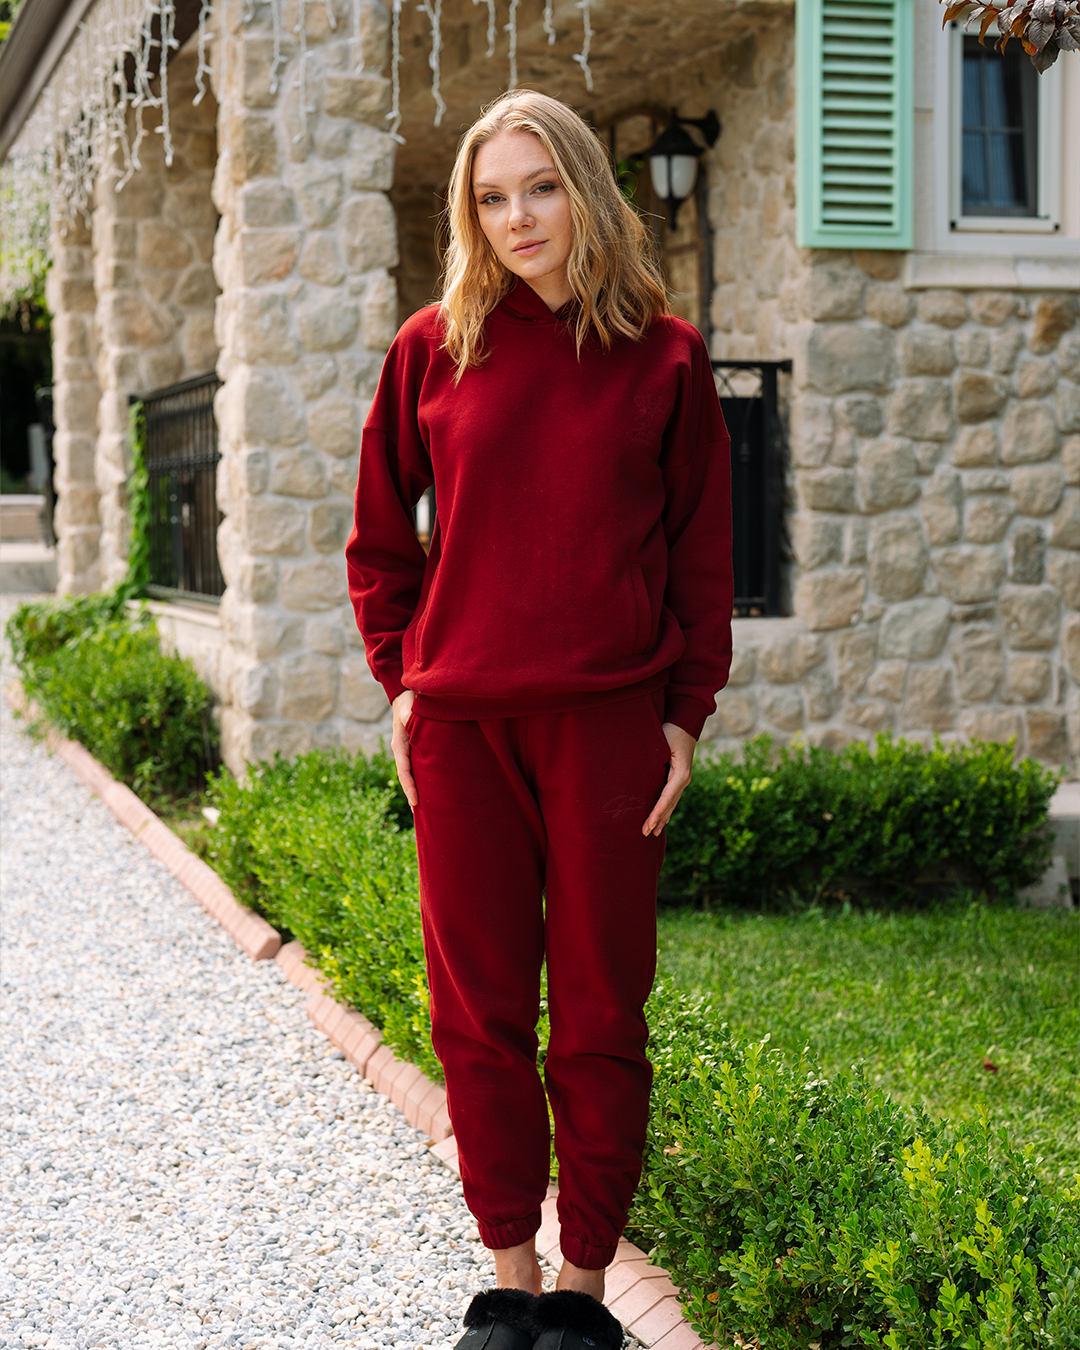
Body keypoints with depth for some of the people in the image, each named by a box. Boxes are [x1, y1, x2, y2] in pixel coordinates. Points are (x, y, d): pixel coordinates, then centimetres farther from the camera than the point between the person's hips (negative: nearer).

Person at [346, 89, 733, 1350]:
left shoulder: (663, 357, 3)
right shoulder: (434, 349, 5)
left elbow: (701, 553, 6)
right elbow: (380, 537, 14)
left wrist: (685, 713, 0)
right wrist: (401, 677, 5)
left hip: (607, 724, -1)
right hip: (459, 726, 1)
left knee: (599, 1013, 5)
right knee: (480, 1011, 6)